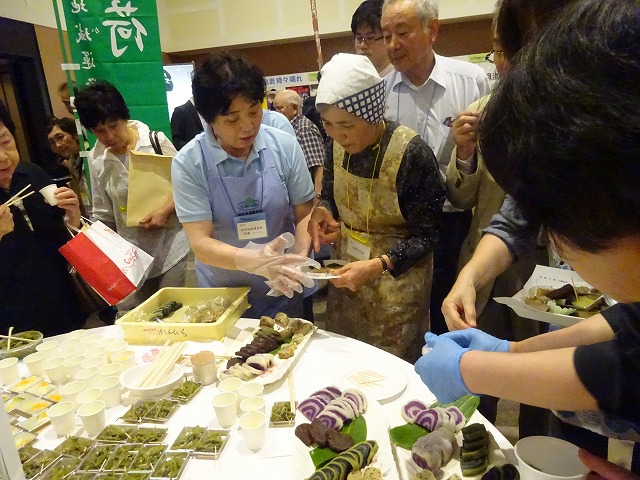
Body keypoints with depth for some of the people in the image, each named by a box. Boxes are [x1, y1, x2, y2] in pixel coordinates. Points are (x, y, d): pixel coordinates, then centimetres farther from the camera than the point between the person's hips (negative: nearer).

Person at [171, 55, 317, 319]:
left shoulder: (285, 146, -11)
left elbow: (304, 215, -4)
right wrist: (253, 260, -36)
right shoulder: (188, 163, -15)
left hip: (282, 293, 2)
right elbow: (200, 243, -18)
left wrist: (300, 259, -24)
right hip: (221, 298, -1)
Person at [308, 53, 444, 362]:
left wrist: (378, 266, -30)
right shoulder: (338, 144, -6)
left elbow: (425, 236, -16)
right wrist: (322, 211, -12)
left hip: (397, 282, -5)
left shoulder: (412, 153, -22)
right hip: (346, 275, 5)